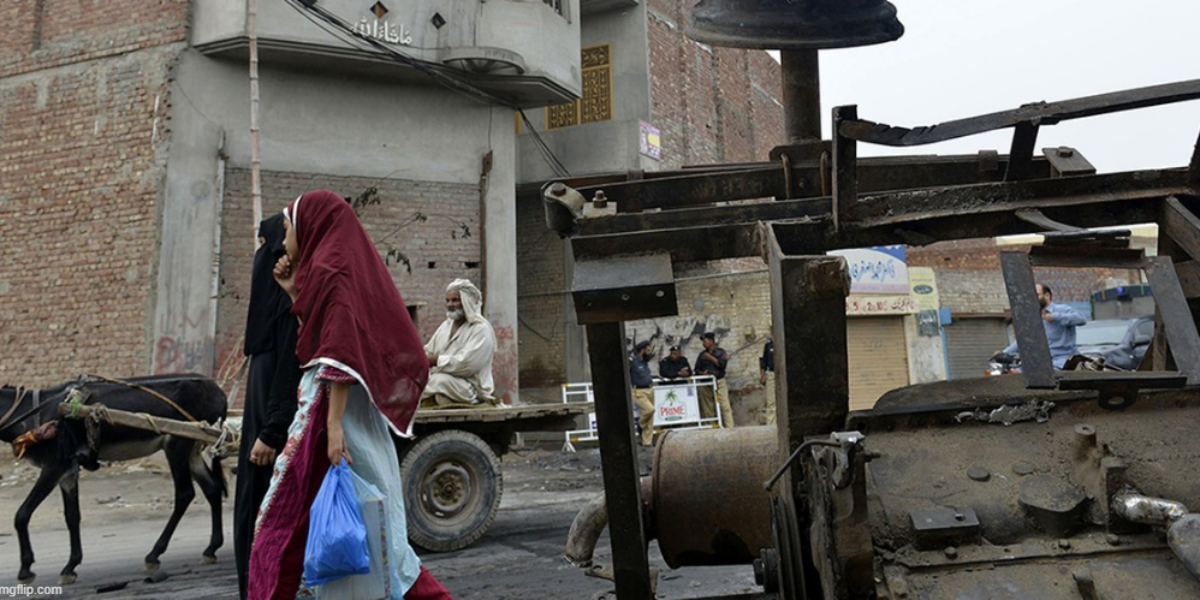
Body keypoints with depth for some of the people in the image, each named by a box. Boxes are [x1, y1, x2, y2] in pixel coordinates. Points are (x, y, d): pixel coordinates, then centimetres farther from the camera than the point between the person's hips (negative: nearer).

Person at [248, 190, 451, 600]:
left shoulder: (329, 269, -11)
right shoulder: (347, 263, 16)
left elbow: (339, 353, -20)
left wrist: (333, 425, -24)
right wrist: (294, 292, 16)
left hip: (330, 407, -9)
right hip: (359, 411, 9)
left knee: (291, 522, 1)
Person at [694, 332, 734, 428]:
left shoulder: (720, 352, 7)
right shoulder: (702, 355, 17)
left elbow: (723, 364, -7)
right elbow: (697, 368, 14)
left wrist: (710, 358, -10)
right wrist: (702, 373, -7)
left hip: (719, 382, -3)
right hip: (705, 384, 3)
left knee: (725, 406, -9)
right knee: (707, 409, 0)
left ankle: (729, 427, -9)